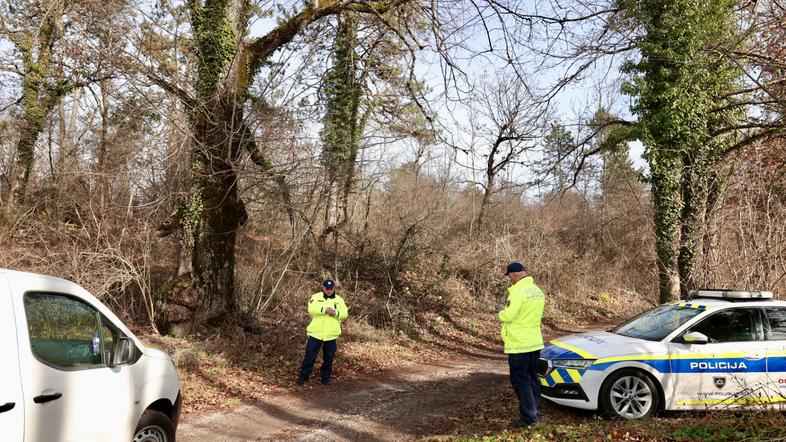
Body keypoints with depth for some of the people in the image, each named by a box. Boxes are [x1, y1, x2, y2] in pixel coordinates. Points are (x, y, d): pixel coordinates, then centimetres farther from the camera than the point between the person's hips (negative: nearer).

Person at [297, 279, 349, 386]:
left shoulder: (339, 300, 9)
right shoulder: (316, 297, 2)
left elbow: (345, 313, -1)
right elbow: (311, 309, -14)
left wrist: (336, 312, -21)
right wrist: (324, 309, -25)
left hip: (331, 334, 2)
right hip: (315, 333, -2)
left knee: (329, 358, 9)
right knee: (310, 356, 0)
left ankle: (325, 377, 24)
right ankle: (303, 377, 12)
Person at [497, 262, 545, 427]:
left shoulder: (518, 291, -20)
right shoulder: (537, 290, 10)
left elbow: (508, 316, -22)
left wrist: (501, 312, -1)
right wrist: (507, 310, 11)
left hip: (519, 344, -9)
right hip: (535, 343, 9)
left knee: (520, 381, -1)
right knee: (532, 378, 17)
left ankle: (528, 417, 0)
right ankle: (536, 413, 24)